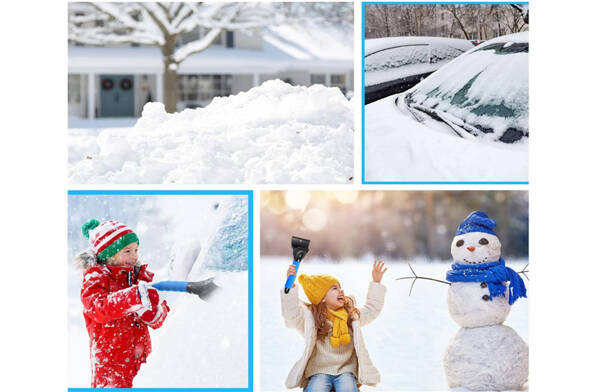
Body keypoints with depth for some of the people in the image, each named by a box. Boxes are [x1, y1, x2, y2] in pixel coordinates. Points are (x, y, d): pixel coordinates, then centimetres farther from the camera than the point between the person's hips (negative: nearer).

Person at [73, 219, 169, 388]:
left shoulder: (139, 277, 11)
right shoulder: (94, 279, -4)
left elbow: (157, 320, 8)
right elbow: (97, 309, -26)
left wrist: (153, 312, -17)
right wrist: (133, 297, -37)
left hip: (142, 360, 5)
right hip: (109, 362, -5)